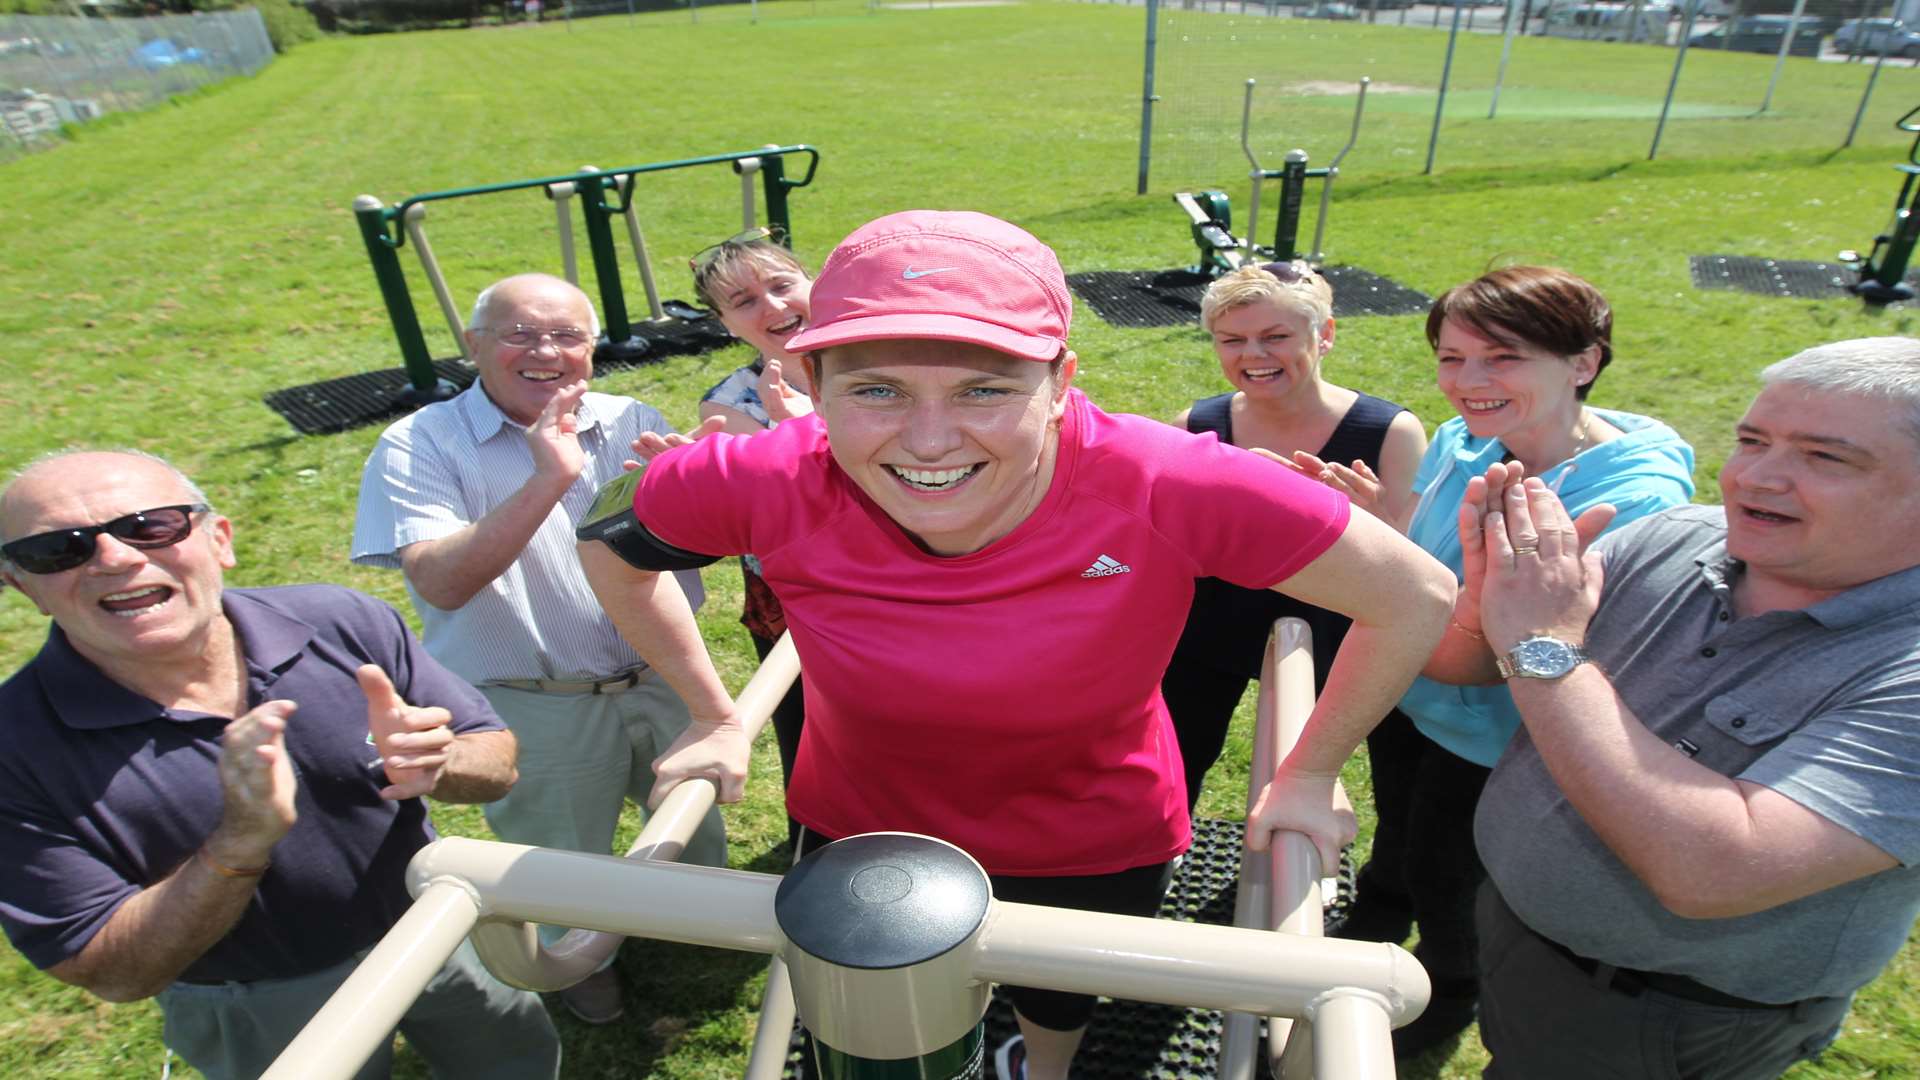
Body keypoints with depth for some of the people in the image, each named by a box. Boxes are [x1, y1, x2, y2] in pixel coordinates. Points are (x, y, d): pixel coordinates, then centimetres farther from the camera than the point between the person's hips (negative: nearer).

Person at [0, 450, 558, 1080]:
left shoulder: (343, 624, -20)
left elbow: (496, 764, -12)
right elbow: (113, 976, -19)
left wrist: (437, 765, -35)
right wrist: (241, 841, -36)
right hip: (268, 1026, -1)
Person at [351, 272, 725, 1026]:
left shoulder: (633, 424, -2)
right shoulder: (420, 445, -11)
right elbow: (441, 582, -24)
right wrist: (548, 479, -30)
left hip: (665, 684, 4)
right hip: (539, 712, -3)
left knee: (699, 831, 25)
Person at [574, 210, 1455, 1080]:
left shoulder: (1163, 489, -36)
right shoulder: (771, 485, -30)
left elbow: (1415, 598, -21)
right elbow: (609, 545, -8)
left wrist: (1309, 775, -12)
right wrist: (715, 718, -6)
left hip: (1092, 852, 0)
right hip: (859, 831, 1)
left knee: (1060, 1006, 35)